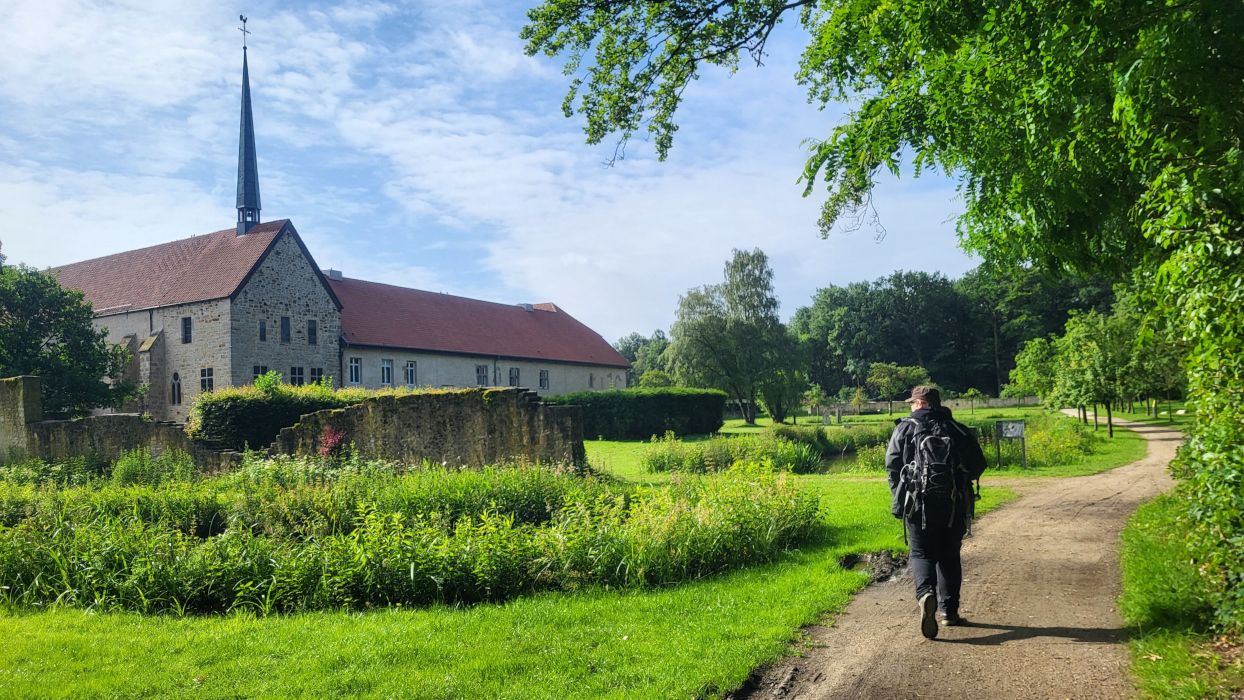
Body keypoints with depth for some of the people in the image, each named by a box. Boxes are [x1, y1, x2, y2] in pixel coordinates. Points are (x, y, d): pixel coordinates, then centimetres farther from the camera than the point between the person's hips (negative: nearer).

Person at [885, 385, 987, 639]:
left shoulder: (905, 428, 0)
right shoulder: (958, 430, 5)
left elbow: (892, 466, -3)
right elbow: (978, 464, 7)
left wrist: (899, 497, 7)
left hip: (917, 503, -2)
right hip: (954, 504, 2)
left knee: (921, 553, 5)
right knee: (949, 556, 14)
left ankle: (926, 594, -21)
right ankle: (948, 611, 16)